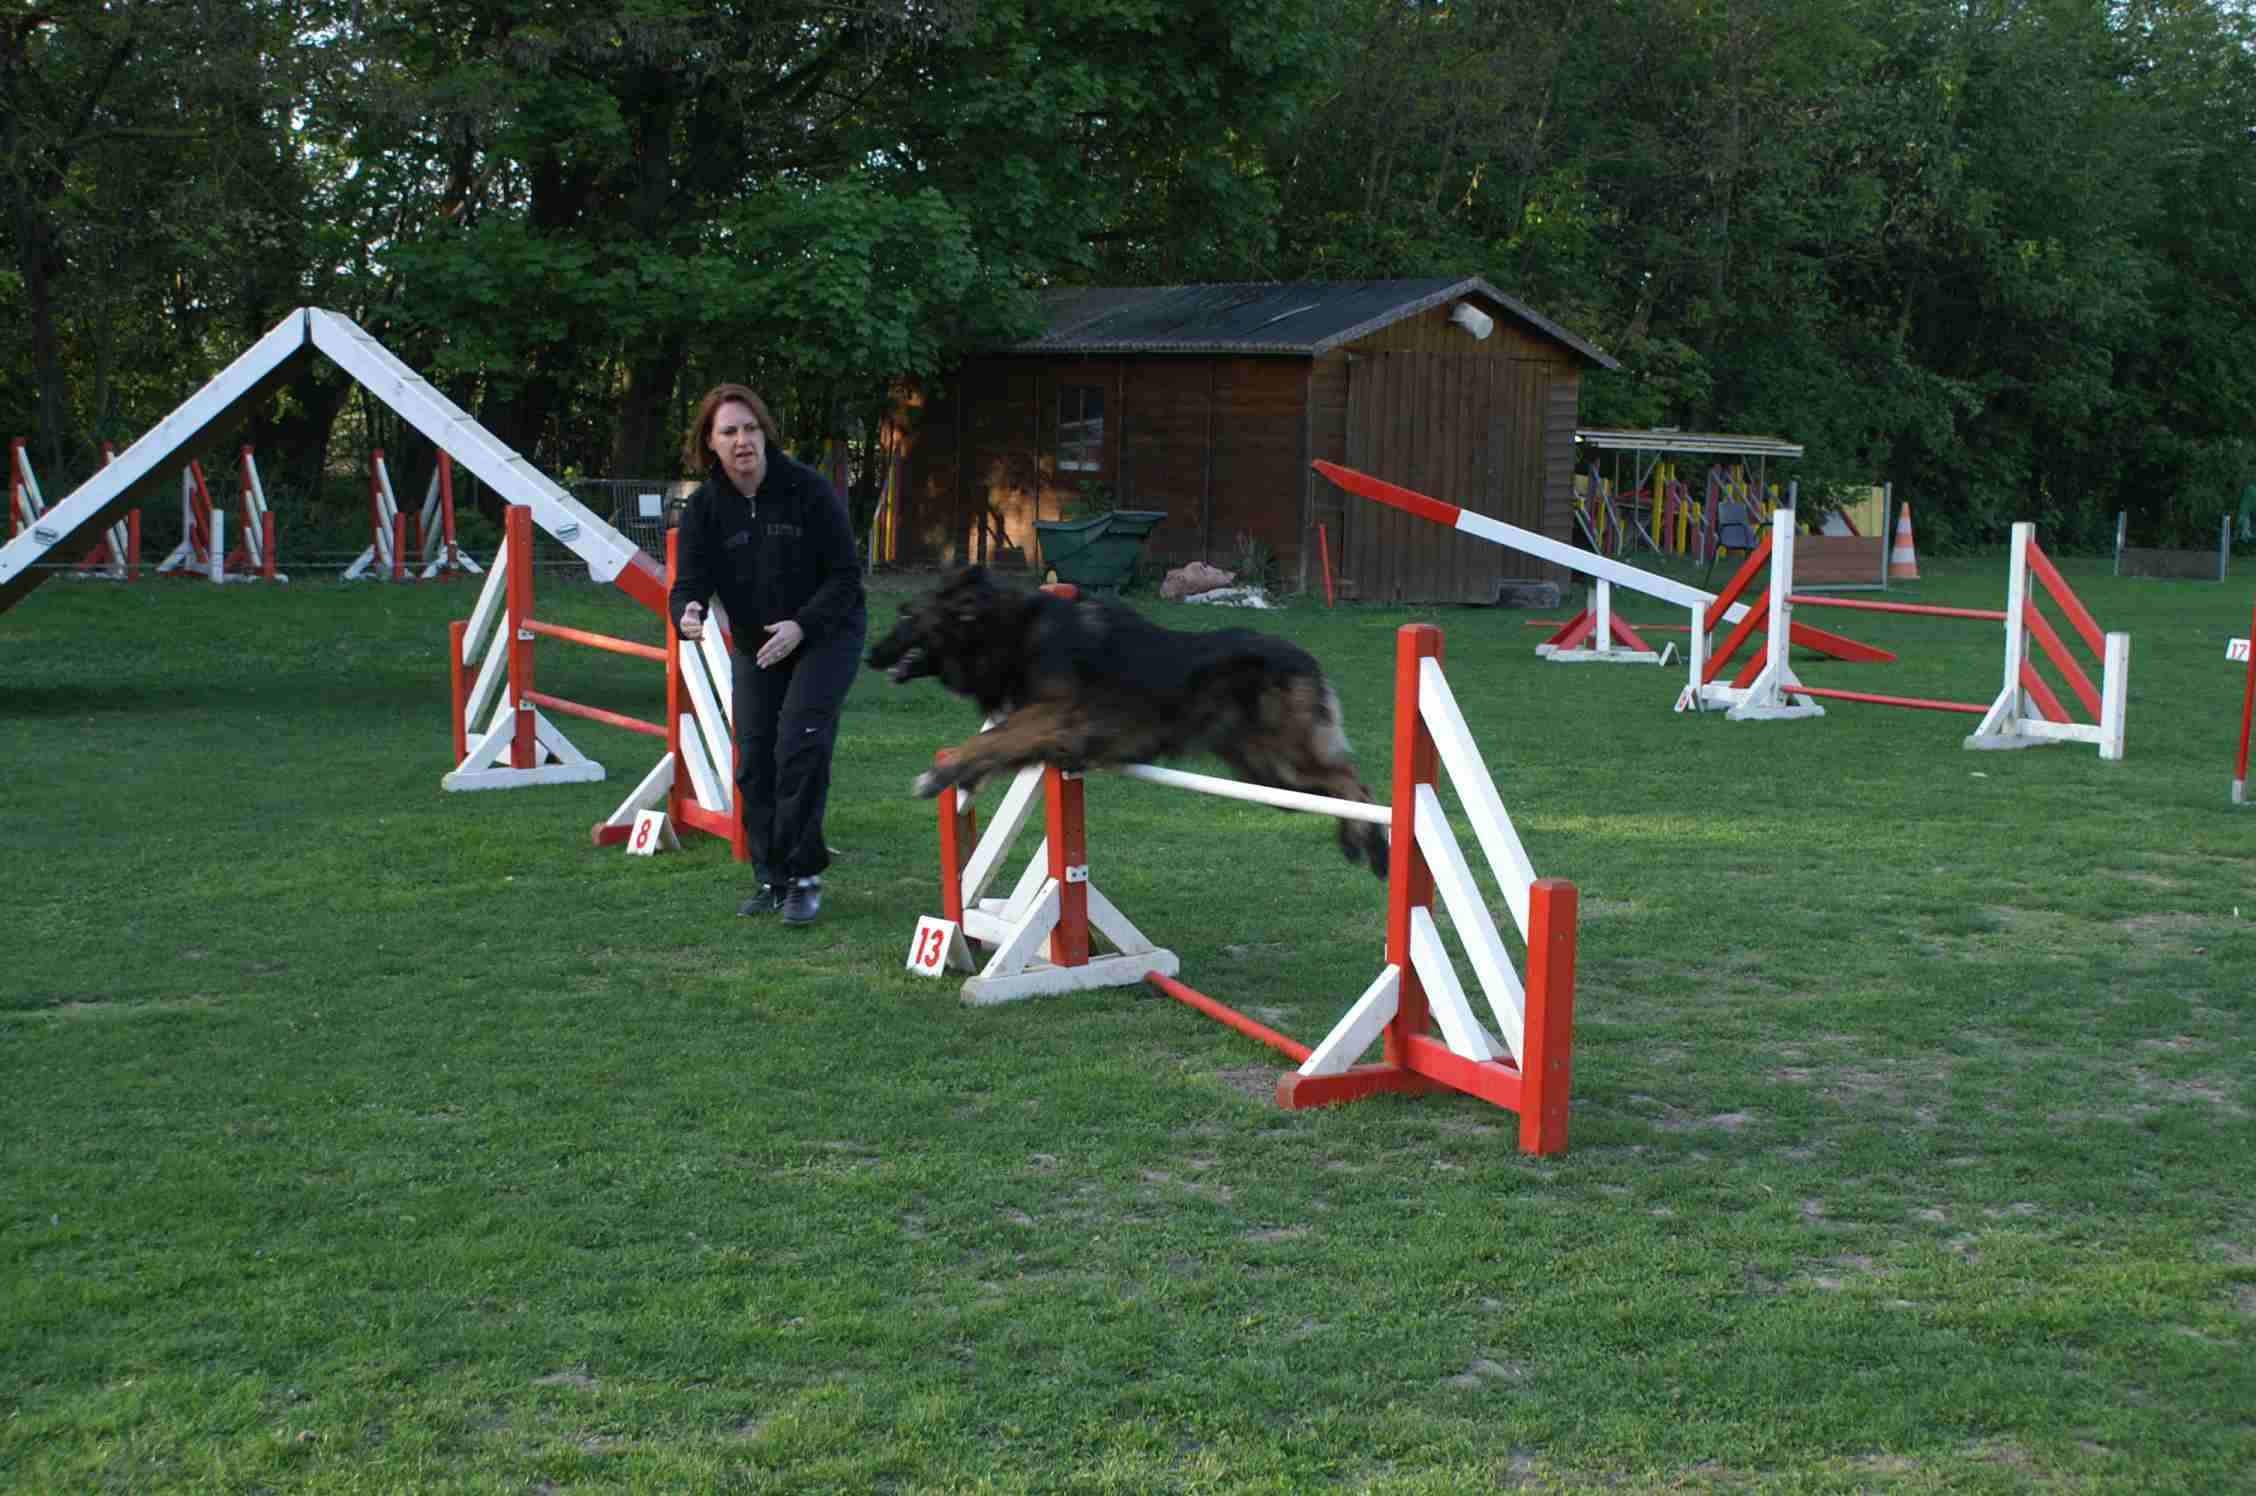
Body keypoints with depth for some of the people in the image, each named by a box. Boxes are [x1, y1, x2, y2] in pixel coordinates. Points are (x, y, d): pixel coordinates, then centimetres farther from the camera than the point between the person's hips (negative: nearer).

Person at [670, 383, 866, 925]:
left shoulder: (807, 489, -16)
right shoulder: (703, 508, -7)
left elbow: (845, 574, -14)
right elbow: (689, 582, -13)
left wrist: (801, 625, -27)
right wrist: (686, 614, -37)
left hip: (826, 634, -4)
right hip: (754, 646, 4)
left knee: (800, 745, -18)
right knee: (754, 761, 3)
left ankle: (803, 875, -9)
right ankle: (771, 879, 16)